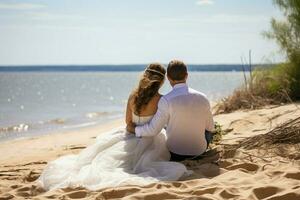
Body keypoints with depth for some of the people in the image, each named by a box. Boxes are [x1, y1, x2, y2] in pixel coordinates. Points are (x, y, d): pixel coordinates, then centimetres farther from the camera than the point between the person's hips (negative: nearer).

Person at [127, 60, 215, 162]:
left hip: (176, 154, -1)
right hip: (200, 151, 1)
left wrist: (134, 129, 3)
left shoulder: (166, 100, -20)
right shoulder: (202, 98, -9)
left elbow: (153, 130, -15)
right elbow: (210, 127, 4)